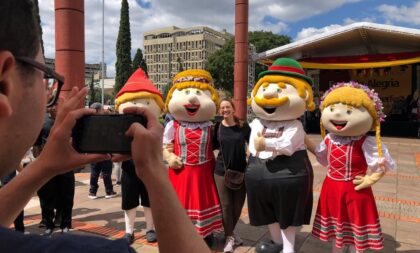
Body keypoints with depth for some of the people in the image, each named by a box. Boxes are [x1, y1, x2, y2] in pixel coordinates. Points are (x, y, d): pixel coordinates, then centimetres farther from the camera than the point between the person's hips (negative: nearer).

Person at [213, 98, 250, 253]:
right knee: (226, 204, 3)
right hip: (222, 170, 0)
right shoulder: (217, 128, -2)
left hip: (241, 169, 1)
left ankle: (230, 232, 34)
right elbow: (213, 146, 8)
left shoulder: (243, 126, -3)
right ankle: (230, 237, 21)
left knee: (238, 204, 10)